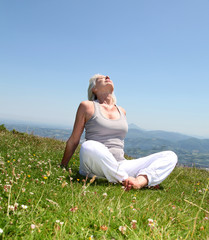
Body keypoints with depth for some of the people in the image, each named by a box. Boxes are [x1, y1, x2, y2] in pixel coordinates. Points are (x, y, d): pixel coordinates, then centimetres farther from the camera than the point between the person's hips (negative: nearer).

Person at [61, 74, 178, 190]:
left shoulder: (122, 111, 18)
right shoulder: (88, 106, 5)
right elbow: (73, 140, 9)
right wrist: (62, 167, 11)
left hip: (119, 167, 5)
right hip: (95, 167, -5)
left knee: (170, 156, -9)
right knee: (88, 147, -40)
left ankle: (139, 182, -35)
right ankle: (125, 181, -29)